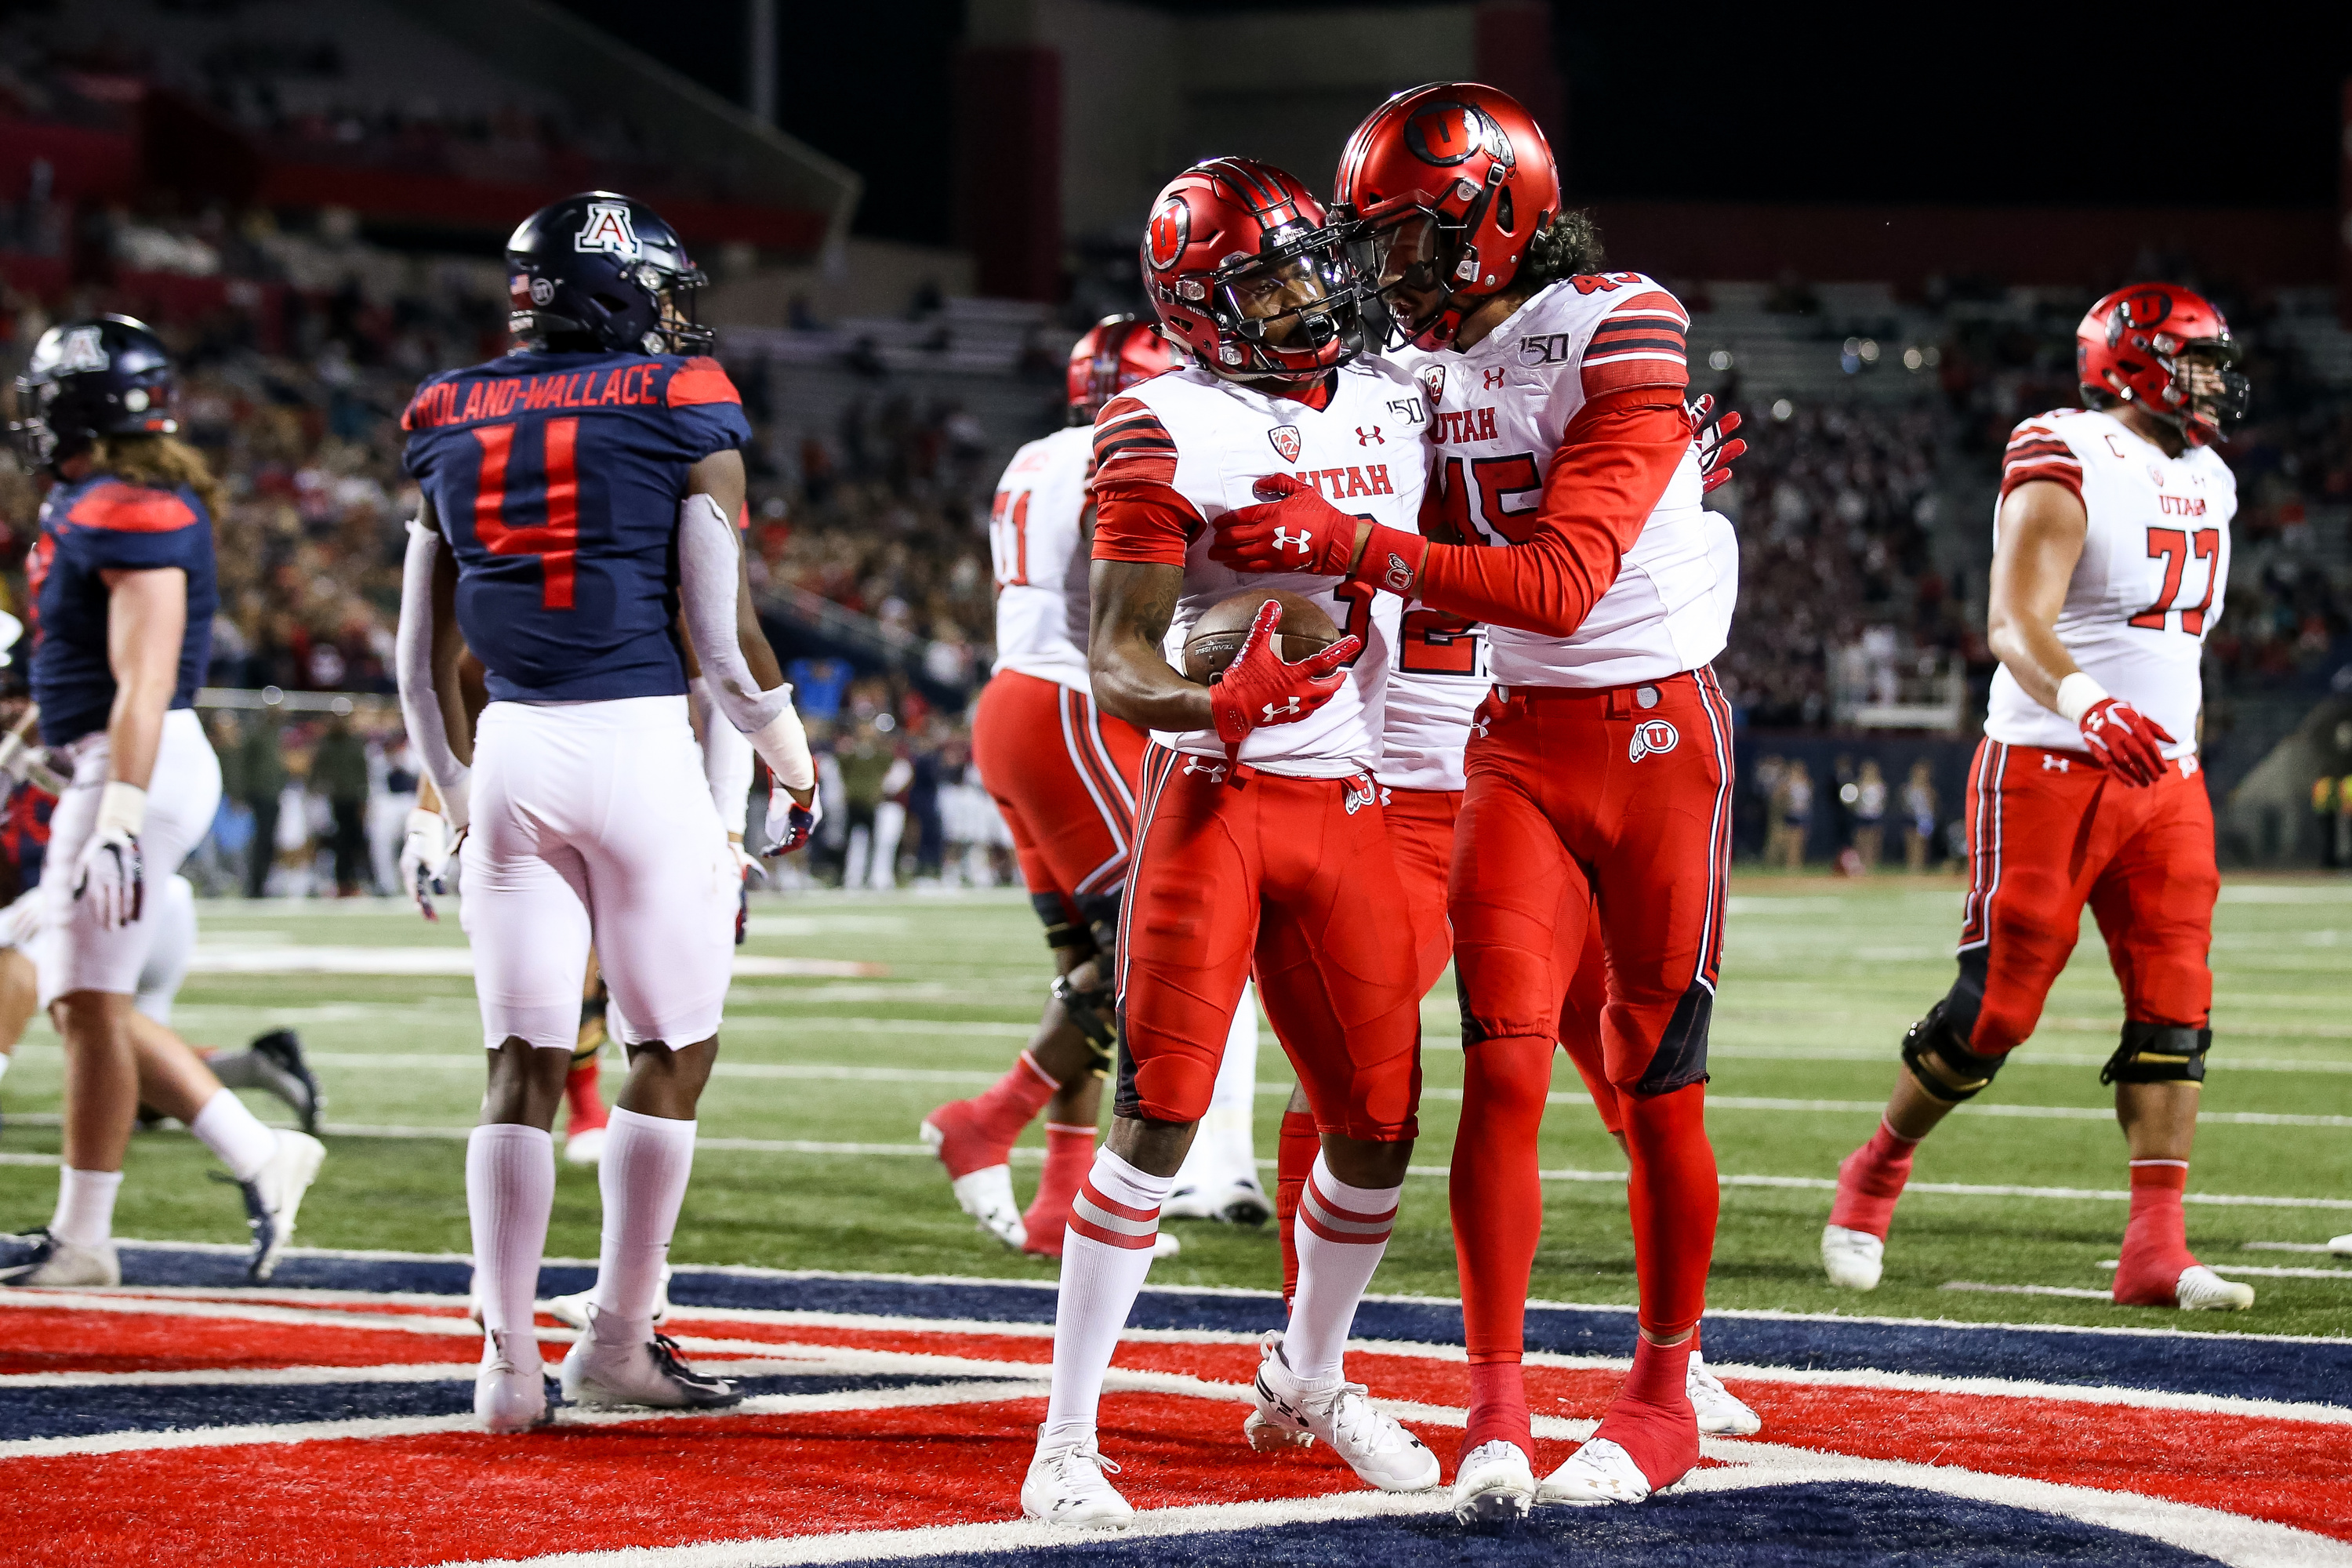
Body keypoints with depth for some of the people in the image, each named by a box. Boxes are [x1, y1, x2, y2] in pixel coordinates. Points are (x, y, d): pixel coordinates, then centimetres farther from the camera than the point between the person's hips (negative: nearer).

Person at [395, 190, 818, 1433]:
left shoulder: (455, 422, 10)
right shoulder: (681, 411, -4)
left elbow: (425, 656, 14)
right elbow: (724, 636, -4)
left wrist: (450, 797, 27)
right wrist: (792, 760, 13)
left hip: (512, 754, 4)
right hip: (640, 740, -4)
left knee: (523, 1062, 7)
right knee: (672, 1050, 9)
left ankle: (507, 1361, 2)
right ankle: (616, 1340, 10)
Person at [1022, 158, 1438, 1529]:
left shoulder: (1392, 404, 11)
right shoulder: (1174, 435, -8)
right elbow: (1119, 658, -12)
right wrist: (1215, 703, -33)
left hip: (1348, 809, 6)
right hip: (1214, 797, -6)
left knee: (1380, 1129, 8)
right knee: (1161, 1115, -12)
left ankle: (1311, 1376, 33)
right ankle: (1068, 1443, -8)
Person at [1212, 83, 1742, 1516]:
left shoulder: (1620, 343, -17)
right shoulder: (1442, 366, 6)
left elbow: (1561, 584, -25)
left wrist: (1350, 546, -29)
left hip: (1657, 739, -5)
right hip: (1519, 743, 5)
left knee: (1657, 1090, 4)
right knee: (1505, 1072, -7)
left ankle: (1666, 1403, 18)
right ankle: (1498, 1413, -6)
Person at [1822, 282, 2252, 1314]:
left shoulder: (2204, 483, 16)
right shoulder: (2066, 468, -11)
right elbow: (2015, 622, -22)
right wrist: (2085, 707, -40)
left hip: (2164, 775, 7)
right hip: (2049, 767, -7)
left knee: (2175, 1012, -4)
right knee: (1996, 1007, -6)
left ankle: (2156, 1252, -6)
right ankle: (1876, 1173, 17)